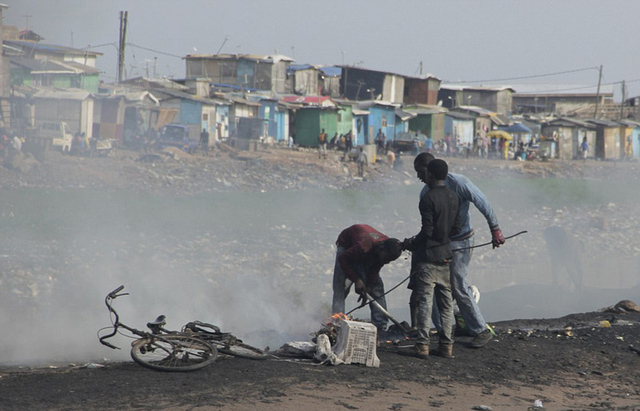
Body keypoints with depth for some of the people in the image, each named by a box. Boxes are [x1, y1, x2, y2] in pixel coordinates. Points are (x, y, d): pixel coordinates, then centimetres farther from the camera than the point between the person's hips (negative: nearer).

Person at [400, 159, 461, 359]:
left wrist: (411, 244, -3)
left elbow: (427, 230, -17)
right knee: (446, 301, 9)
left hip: (428, 255, -7)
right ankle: (446, 345, 10)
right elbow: (456, 228, 10)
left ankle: (422, 344, -5)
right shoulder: (454, 198, 8)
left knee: (424, 301, -4)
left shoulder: (428, 198, -15)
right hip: (445, 256, 7)